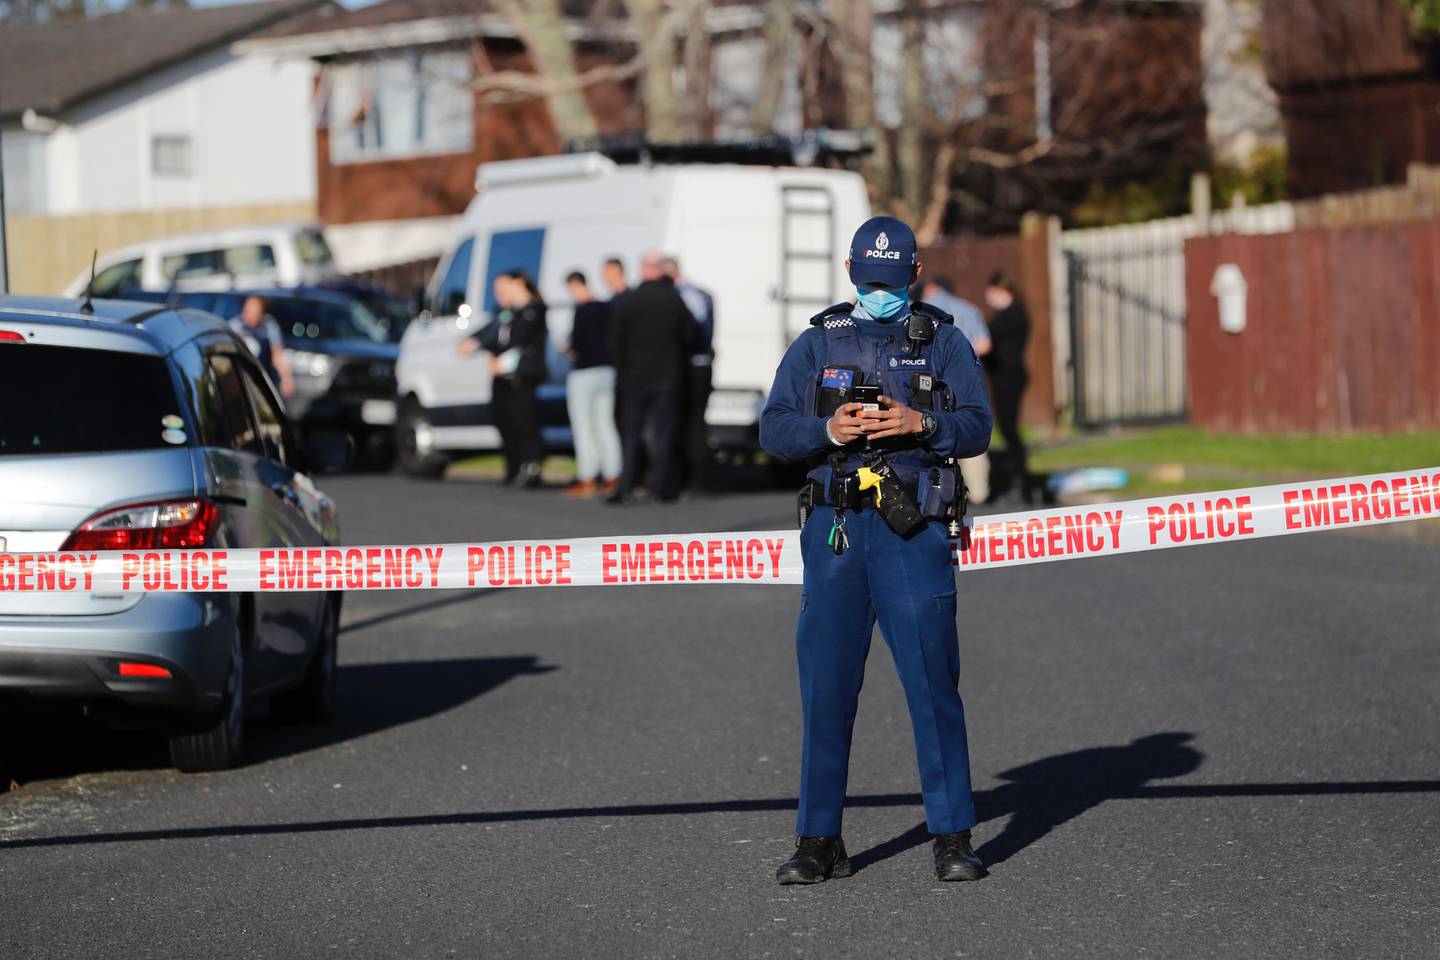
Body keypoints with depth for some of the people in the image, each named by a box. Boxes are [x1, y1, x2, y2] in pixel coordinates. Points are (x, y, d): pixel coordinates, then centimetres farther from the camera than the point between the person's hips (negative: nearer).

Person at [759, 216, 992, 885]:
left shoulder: (943, 342, 10)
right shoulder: (817, 343, 13)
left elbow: (976, 427, 1)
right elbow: (773, 429, 6)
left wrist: (919, 423, -17)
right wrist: (829, 430, -13)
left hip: (912, 531, -2)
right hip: (833, 528, 2)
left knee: (932, 684, -5)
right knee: (825, 686, 2)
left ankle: (953, 837, 1)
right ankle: (819, 842, 9)